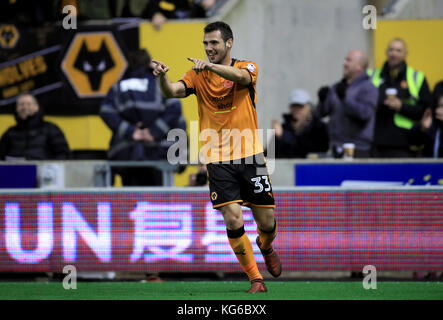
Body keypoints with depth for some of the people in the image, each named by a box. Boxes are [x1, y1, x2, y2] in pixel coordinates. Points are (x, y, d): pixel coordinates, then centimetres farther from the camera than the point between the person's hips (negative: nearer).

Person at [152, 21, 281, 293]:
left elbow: (239, 76, -25)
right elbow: (173, 91, -13)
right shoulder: (198, 76, 5)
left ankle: (266, 246, 40)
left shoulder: (248, 67, 0)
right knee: (233, 221, -14)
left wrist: (210, 66, -42)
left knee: (267, 223, 4)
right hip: (218, 160, 0)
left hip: (250, 156, 0)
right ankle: (255, 278, 1)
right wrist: (163, 77, -35)